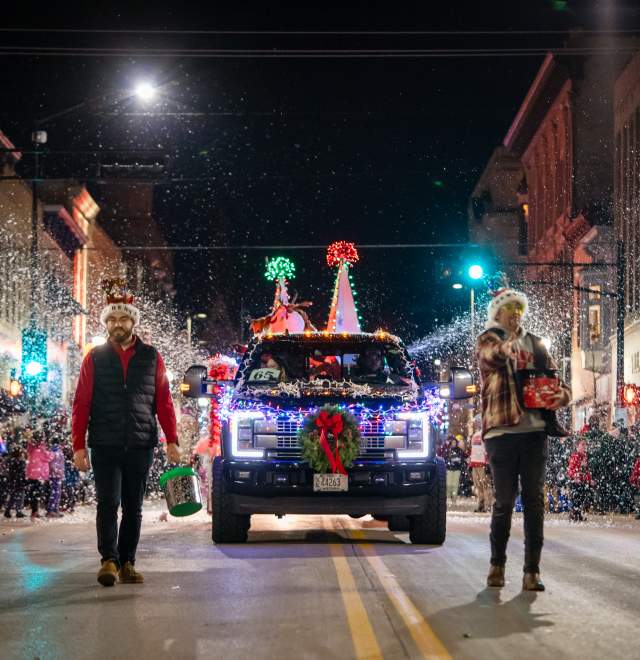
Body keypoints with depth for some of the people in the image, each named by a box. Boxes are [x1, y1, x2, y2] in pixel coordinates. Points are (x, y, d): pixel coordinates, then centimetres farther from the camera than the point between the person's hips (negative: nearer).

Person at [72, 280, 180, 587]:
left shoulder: (151, 357, 8)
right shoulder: (95, 358, 5)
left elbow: (163, 401, 6)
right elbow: (81, 404, 3)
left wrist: (171, 440, -2)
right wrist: (79, 446, -5)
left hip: (141, 446, 2)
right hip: (105, 446, -1)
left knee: (134, 507, 6)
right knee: (108, 502, -10)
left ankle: (127, 563, 15)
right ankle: (109, 560, -3)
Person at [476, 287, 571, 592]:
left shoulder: (535, 344, 17)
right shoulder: (488, 340, 6)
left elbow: (556, 380, 16)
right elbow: (494, 355, -18)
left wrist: (561, 395, -5)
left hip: (535, 430, 3)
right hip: (502, 430, -3)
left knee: (535, 501, 0)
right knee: (504, 501, 1)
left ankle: (532, 570, 2)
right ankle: (497, 564, 18)